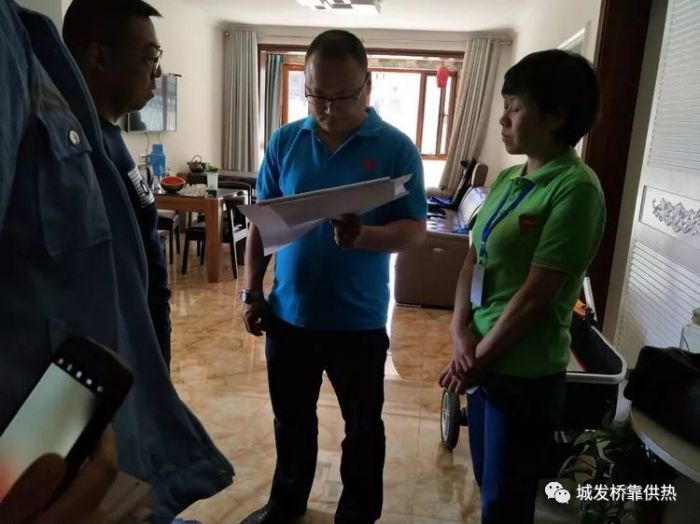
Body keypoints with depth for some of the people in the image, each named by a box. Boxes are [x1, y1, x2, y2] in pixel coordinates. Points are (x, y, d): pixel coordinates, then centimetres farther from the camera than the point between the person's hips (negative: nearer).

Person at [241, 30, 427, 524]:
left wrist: (364, 237, -30)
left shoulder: (396, 148, -8)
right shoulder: (285, 141, 0)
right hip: (288, 314, 3)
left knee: (363, 429, 15)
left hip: (359, 321, -2)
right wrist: (252, 291, 0)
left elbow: (415, 230, -11)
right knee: (292, 420, 22)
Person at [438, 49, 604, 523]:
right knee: (488, 484, 24)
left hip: (526, 373, -7)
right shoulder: (506, 181, 7)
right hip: (485, 359, 7)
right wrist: (461, 333, -7)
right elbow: (473, 262, 6)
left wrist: (479, 358, -12)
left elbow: (536, 295, -19)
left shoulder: (576, 188, -17)